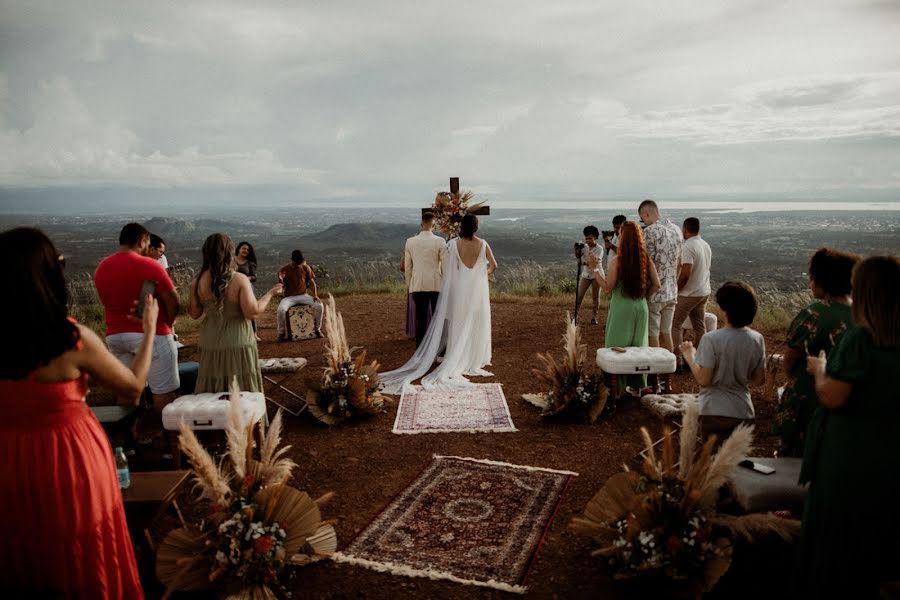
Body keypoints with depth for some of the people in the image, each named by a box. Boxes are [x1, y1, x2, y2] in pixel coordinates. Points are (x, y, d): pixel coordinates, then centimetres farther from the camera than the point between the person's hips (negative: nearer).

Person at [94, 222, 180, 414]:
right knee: (163, 392, 2)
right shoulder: (149, 266, -14)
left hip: (115, 335, 6)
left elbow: (106, 301, 12)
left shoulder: (101, 268, 5)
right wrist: (168, 323, 2)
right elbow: (173, 301, -14)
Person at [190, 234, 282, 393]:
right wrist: (270, 293, -3)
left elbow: (195, 313, 3)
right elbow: (252, 312, -16)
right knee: (241, 392, 9)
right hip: (237, 343, -3)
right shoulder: (239, 280, -15)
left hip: (210, 344, 4)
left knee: (212, 394, 15)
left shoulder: (198, 281, -4)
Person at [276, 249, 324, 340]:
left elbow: (311, 282, 6)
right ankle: (281, 333, -8)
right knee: (281, 310, -33)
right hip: (289, 297, -2)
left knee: (320, 306, -22)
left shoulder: (306, 268, 0)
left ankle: (317, 329, 0)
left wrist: (315, 295, -8)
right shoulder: (284, 270, -6)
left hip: (303, 295, 2)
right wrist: (281, 279, -30)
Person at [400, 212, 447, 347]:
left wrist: (409, 284, 16)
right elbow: (445, 265, -4)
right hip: (437, 285, -2)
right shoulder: (440, 242, -6)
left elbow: (407, 266, 7)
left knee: (421, 318, 6)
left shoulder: (410, 241, 2)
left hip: (417, 285, 2)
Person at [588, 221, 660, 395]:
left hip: (621, 308, -4)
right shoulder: (646, 259, 0)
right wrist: (644, 296, 14)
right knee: (638, 346, 14)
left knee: (617, 347, 6)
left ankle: (618, 387, 10)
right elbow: (656, 284, 2)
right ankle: (637, 386, 22)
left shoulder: (617, 260, -13)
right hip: (641, 308, 5)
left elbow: (607, 288, -12)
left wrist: (595, 269, -5)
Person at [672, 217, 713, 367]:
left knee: (674, 325, 0)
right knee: (700, 326, 13)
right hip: (704, 291, 8)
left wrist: (676, 290, -14)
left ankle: (677, 359, -2)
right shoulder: (706, 245, 9)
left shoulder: (688, 246, -19)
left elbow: (685, 273, -25)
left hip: (689, 293, -8)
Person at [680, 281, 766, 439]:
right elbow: (759, 380, 3)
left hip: (715, 413, -4)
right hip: (744, 413, 4)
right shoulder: (757, 339, -4)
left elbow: (703, 380, -17)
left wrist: (689, 356, -3)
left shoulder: (711, 339, -19)